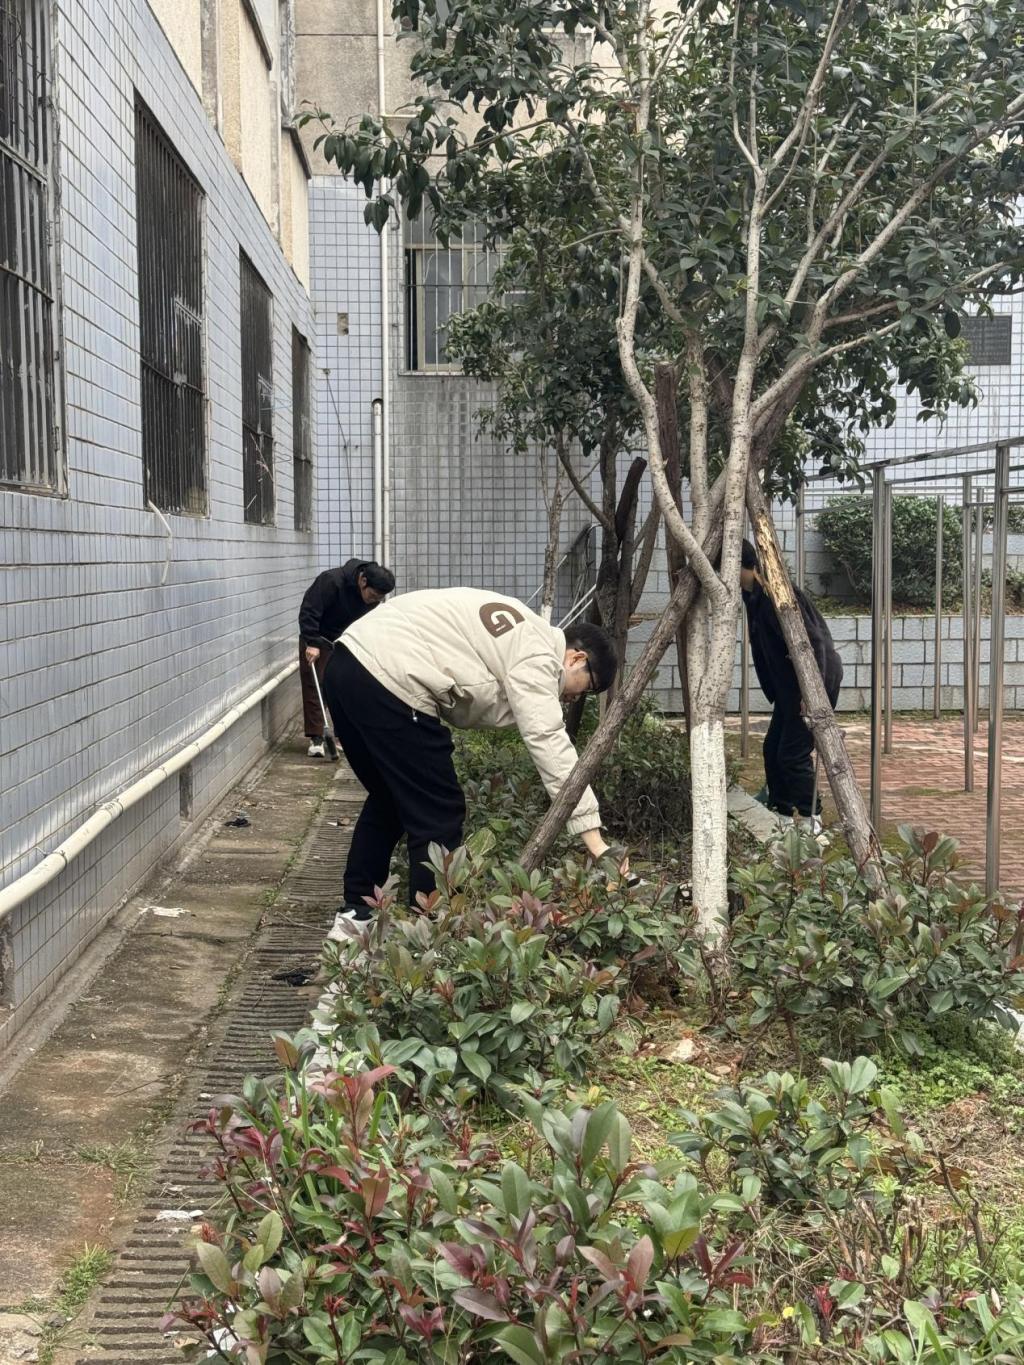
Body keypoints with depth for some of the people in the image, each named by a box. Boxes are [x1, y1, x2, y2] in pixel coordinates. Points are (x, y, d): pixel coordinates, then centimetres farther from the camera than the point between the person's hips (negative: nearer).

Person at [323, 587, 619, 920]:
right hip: (387, 681, -10)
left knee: (389, 799, 25)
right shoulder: (536, 656, -6)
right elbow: (550, 745, -14)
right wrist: (595, 843, -16)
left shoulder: (522, 633, 25)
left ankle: (357, 913, 33)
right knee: (440, 814, -1)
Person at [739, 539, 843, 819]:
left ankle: (810, 820, 3)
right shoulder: (754, 596, 8)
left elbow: (811, 641, -26)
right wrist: (774, 692, 19)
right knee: (773, 748, 14)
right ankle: (779, 810, 25)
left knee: (793, 754, -7)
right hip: (788, 684, 10)